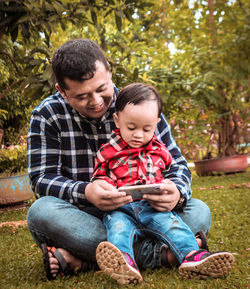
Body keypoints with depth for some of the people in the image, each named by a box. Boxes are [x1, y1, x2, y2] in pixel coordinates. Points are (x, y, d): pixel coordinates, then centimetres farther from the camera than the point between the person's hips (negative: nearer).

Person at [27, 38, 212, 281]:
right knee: (41, 212, -33)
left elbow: (176, 163, 0)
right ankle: (157, 253, -31)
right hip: (83, 219, -1)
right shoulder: (47, 115, -4)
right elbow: (42, 178, -10)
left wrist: (177, 192, -25)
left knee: (199, 212, -20)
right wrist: (85, 192, -32)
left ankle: (81, 259, -29)